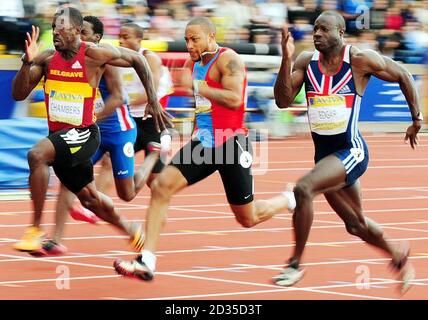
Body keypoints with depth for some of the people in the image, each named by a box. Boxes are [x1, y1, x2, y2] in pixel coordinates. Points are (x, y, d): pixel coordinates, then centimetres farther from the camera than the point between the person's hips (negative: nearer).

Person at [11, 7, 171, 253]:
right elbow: (18, 94, -1)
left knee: (37, 155, -32)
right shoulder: (47, 59, 1)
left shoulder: (94, 54, -12)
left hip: (83, 134, -6)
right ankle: (130, 230, 48)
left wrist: (153, 102, 1)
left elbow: (137, 60, 1)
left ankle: (36, 230, -29)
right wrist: (28, 62, -17)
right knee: (89, 198, 20)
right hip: (59, 135, 6)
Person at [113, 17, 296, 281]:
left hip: (231, 143, -7)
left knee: (248, 219, 5)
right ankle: (147, 262, -18)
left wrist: (197, 86, -28)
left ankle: (290, 201, 37)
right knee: (161, 186, -14)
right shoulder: (193, 63, 9)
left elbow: (234, 99, -28)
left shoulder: (228, 60, -15)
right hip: (204, 141, 7)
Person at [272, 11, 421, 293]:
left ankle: (296, 264, -16)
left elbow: (403, 76, 1)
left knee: (303, 188, -29)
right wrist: (286, 59, -19)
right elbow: (283, 101, -9)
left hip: (351, 151, -6)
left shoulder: (360, 60, -12)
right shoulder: (306, 62, -1)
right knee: (355, 224, 20)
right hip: (324, 152, 6)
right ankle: (398, 255, 48)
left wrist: (417, 118, 3)